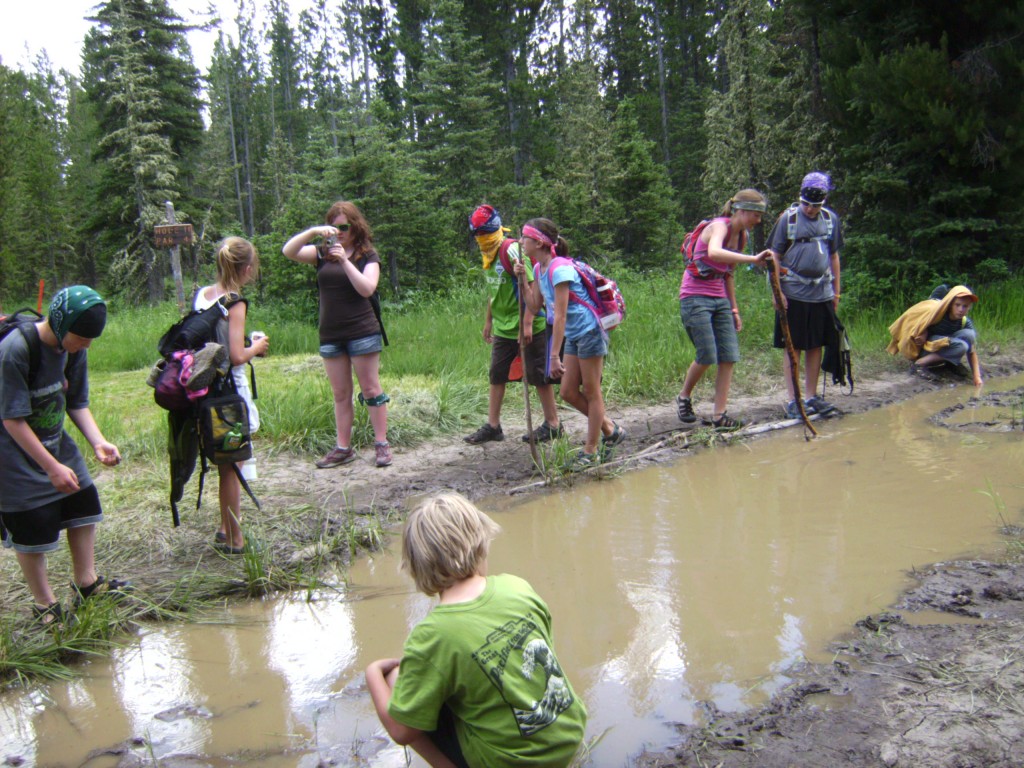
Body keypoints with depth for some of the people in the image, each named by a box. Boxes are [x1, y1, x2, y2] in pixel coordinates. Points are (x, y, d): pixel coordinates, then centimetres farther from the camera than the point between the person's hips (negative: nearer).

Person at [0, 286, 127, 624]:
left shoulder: (74, 349, -6)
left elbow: (77, 404, 3)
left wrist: (99, 443, -14)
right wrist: (52, 467, -23)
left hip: (56, 442, 7)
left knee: (84, 506, 9)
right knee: (31, 529, 3)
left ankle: (86, 583, 27)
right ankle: (45, 604, 20)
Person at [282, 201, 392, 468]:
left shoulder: (368, 255, 0)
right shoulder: (322, 253, 8)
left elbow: (367, 289, -14)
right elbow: (288, 251, -6)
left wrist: (345, 260, -20)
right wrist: (313, 232, -18)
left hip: (362, 333, -4)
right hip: (330, 335, 4)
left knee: (371, 389, 2)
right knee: (340, 395, 10)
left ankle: (382, 444, 9)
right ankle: (343, 448, 17)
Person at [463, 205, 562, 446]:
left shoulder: (512, 250, -16)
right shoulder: (488, 255, 10)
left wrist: (528, 323, -23)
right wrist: (488, 320, 23)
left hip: (526, 327, -9)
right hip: (503, 327, 9)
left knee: (537, 375, 1)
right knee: (497, 375, 11)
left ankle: (553, 424, 14)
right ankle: (493, 426, 20)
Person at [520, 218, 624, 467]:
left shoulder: (559, 269, -22)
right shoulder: (540, 268, 6)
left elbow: (560, 315, -23)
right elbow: (535, 307, 10)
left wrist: (554, 356, -23)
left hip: (589, 331, -9)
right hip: (573, 335, 9)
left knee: (591, 392, 1)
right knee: (568, 392, 9)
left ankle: (590, 452, 11)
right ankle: (610, 429, 25)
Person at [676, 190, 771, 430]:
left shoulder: (741, 235, 11)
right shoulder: (719, 226, -14)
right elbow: (714, 253, -39)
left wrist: (734, 309, 19)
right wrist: (753, 259, -47)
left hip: (720, 299, 8)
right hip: (695, 298, -8)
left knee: (729, 357, -1)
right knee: (707, 357, -9)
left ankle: (719, 415, 4)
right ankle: (684, 397, 18)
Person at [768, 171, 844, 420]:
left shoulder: (831, 219, 9)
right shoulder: (788, 218, -3)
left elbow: (834, 256, 17)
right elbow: (775, 256, -2)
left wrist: (836, 291, 17)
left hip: (822, 294, 4)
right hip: (793, 294, -4)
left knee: (816, 346, 9)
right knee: (793, 348, -1)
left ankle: (811, 397, 18)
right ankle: (793, 400, 5)